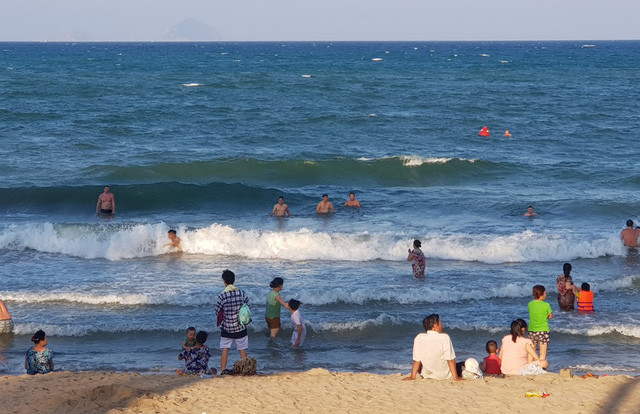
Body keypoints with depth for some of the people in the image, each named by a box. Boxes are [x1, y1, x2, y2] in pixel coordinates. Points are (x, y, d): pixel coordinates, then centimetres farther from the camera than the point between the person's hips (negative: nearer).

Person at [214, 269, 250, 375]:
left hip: (226, 328, -1)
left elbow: (217, 312, -5)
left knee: (225, 349, 11)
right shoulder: (242, 293, -10)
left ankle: (223, 370, 14)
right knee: (242, 349, 11)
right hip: (240, 328, 1)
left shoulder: (222, 296, -16)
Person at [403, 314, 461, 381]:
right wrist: (455, 377, -8)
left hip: (426, 375, 3)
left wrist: (412, 376, 4)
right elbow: (450, 360, -16)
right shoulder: (444, 337, -20)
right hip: (444, 375, -3)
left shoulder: (419, 338, -11)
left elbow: (416, 360, -7)